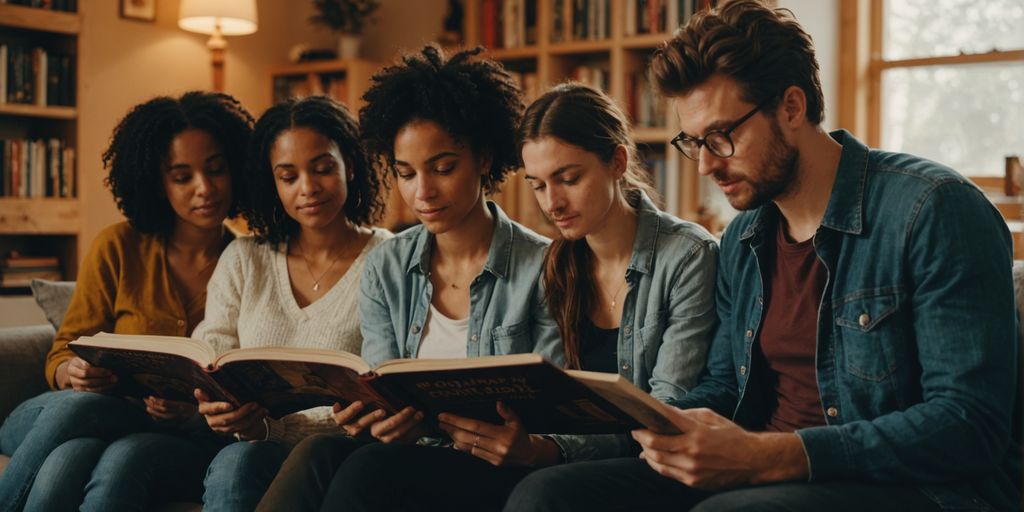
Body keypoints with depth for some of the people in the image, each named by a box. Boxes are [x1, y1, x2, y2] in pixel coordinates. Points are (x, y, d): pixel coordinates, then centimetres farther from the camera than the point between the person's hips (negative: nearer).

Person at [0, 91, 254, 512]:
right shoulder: (117, 248, 5)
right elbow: (61, 355, 7)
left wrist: (198, 408, -18)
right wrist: (74, 373, -17)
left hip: (190, 442, -1)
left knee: (124, 459, -36)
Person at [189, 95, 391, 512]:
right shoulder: (242, 260, 14)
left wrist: (271, 425, -23)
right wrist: (213, 406, -19)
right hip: (249, 449, 3)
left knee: (239, 462, -34)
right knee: (235, 464, -33)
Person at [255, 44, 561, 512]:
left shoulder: (542, 268, -4)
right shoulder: (386, 269, 11)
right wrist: (367, 415, -19)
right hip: (408, 459, 4)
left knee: (372, 467, -32)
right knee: (320, 452, -29)